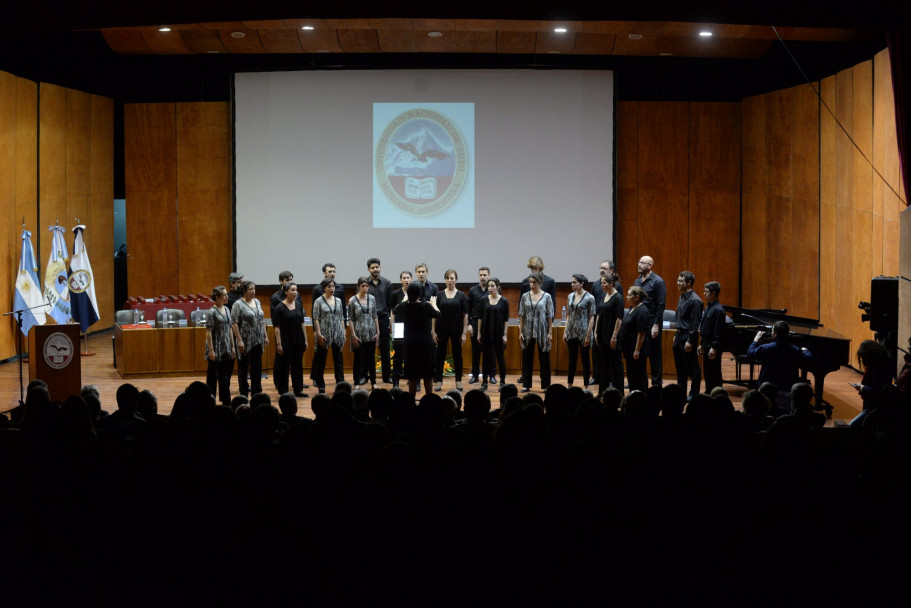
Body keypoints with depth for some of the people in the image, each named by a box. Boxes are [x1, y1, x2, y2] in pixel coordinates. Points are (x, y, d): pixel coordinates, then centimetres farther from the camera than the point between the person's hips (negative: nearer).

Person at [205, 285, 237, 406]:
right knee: (212, 376, 2)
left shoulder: (227, 310, 8)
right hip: (216, 349, -7)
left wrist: (232, 346, 12)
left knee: (225, 376, 12)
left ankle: (226, 401, 19)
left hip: (226, 349, 7)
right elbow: (208, 332, -14)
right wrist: (211, 350, -17)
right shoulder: (212, 312, -13)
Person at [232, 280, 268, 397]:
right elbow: (235, 323, -12)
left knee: (257, 368, 9)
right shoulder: (238, 304, -8)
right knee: (243, 368, 2)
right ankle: (244, 394, 9)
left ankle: (257, 393, 17)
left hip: (258, 341, 6)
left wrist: (265, 336, 12)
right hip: (245, 342, -6)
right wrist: (239, 340, -18)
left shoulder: (257, 302, 12)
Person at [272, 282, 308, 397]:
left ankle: (298, 389, 17)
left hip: (298, 340, 5)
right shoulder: (280, 307, -9)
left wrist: (305, 339, 8)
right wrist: (278, 343, -14)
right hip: (286, 341, -5)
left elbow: (302, 323, 11)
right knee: (284, 366, 2)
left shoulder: (298, 305, 7)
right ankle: (283, 391, 10)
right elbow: (277, 327, -10)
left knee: (298, 366, 10)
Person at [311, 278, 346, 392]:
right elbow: (316, 318, -7)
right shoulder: (319, 301, -4)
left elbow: (341, 318, 12)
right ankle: (321, 385, 13)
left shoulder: (338, 301, 9)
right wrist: (319, 333, -13)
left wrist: (343, 333, 7)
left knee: (338, 359, 3)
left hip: (337, 334, 4)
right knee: (321, 360, 5)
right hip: (324, 334, -4)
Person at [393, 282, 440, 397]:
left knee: (413, 375, 8)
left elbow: (395, 311, 19)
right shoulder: (425, 306, -13)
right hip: (425, 343, -2)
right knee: (428, 375, 7)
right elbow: (438, 314, 5)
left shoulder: (404, 306, -5)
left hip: (410, 343, 2)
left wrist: (405, 299, 32)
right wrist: (433, 304, 23)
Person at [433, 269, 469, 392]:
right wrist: (433, 331, -4)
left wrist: (464, 332, -6)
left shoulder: (461, 296, -1)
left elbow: (465, 315, -1)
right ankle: (439, 382, 8)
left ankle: (458, 382, 14)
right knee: (440, 354, 3)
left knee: (457, 355, 5)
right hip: (442, 329, 1)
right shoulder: (440, 295, 2)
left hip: (456, 329, -1)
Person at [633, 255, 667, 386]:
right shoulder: (637, 281, 12)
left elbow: (661, 305, -12)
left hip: (652, 323, -7)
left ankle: (657, 384, 8)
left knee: (654, 355, 1)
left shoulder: (657, 282, -9)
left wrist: (656, 325, -16)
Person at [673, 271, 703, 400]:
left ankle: (693, 394, 7)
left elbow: (695, 323, -19)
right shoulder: (682, 297, 12)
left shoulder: (694, 300, -16)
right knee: (680, 368, 15)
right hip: (679, 334, 9)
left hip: (688, 336, -9)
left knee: (693, 369, 0)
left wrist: (690, 341, -20)